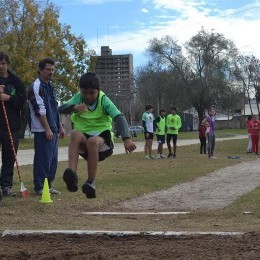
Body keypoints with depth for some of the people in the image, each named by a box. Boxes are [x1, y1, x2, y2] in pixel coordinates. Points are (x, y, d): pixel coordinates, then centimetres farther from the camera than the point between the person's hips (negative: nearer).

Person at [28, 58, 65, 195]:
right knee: (43, 158, -7)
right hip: (42, 131, -9)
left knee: (53, 159, 10)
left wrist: (59, 126, 20)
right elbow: (39, 110, -17)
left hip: (52, 129, 9)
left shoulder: (49, 86, 19)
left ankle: (48, 185, 17)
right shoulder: (36, 87, -11)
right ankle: (39, 187, 0)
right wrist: (47, 129, -19)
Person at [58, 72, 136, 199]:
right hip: (83, 138, 2)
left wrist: (126, 138, -39)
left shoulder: (104, 100, -9)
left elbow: (119, 117, -22)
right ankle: (72, 175, -48)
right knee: (75, 134, -33)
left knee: (93, 141, -38)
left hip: (102, 137, -2)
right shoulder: (78, 98, -1)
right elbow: (61, 109, -16)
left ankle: (91, 182, -29)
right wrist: (74, 107, -40)